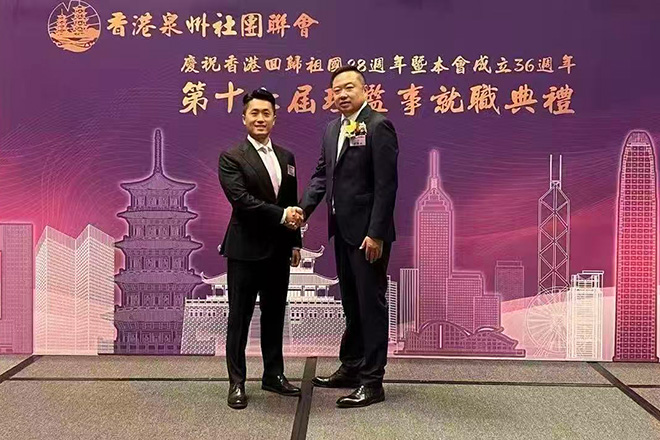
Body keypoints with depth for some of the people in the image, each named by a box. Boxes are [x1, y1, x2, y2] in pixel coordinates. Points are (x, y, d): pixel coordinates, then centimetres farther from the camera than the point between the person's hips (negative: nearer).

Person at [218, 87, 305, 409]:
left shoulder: (286, 157, 12)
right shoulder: (231, 158, -6)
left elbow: (293, 203, 14)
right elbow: (241, 199, -19)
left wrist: (295, 242, 10)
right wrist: (281, 215, -21)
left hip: (278, 250, 6)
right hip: (245, 250, -5)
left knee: (275, 315, 14)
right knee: (239, 317, 3)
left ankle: (274, 375, 26)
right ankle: (237, 383, 13)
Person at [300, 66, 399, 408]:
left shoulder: (378, 126, -12)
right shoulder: (332, 129, 12)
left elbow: (386, 185, -17)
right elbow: (322, 174, 15)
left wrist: (376, 234, -20)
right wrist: (302, 209, 0)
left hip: (367, 232, -8)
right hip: (342, 230, 8)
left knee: (371, 303, 0)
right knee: (351, 303, 18)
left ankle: (372, 381, 9)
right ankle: (350, 367, 32)